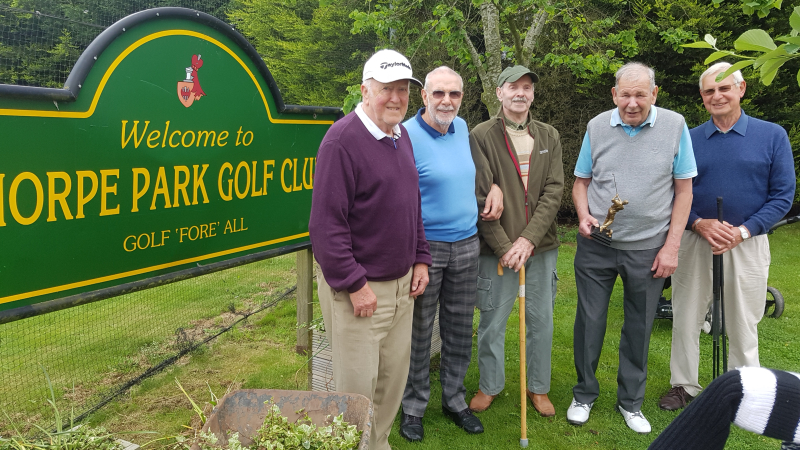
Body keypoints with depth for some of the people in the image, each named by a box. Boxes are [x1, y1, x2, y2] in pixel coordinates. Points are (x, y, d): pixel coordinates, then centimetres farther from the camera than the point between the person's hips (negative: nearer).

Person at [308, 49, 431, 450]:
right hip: (358, 287, -8)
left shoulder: (401, 136, 10)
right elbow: (326, 223, -20)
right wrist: (353, 284, -19)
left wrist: (420, 259, 11)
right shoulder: (343, 139, -17)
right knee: (357, 386, 5)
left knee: (394, 377, 18)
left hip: (401, 282, 8)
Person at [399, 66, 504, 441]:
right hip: (425, 246, -6)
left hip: (466, 245, 6)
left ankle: (454, 400, 32)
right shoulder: (406, 137, -14)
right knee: (418, 332, 6)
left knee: (459, 330, 15)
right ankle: (413, 407, 24)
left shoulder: (461, 128, 7)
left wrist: (494, 185, 10)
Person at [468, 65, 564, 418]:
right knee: (492, 322, 8)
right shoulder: (481, 136, -4)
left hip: (541, 245, 4)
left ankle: (539, 387, 32)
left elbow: (554, 191, 0)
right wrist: (504, 246, -14)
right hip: (497, 249, -3)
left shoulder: (549, 137, 8)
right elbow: (481, 198, -9)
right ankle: (490, 386, 30)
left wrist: (528, 238, -12)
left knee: (541, 320, 13)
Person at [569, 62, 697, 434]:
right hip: (595, 246, 1)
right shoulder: (597, 126, 1)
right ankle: (584, 393, 28)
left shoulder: (675, 126, -4)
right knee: (589, 321, 7)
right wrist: (583, 215, -11)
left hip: (648, 248, -1)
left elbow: (684, 190, -1)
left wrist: (671, 246, -6)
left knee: (639, 327, 11)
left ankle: (630, 401, 29)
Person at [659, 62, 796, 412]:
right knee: (686, 320, 9)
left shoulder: (772, 136, -1)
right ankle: (684, 385, 27)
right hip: (694, 241, 2)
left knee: (742, 326, 10)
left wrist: (742, 231, -15)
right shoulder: (688, 140, 3)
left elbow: (783, 196, -3)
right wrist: (699, 224, -14)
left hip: (747, 243, -1)